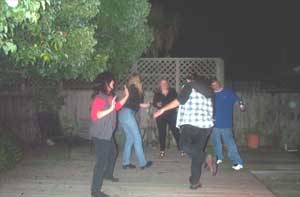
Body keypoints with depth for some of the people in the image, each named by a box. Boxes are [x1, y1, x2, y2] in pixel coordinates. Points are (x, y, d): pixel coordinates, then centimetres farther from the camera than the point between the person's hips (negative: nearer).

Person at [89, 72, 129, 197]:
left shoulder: (108, 96, 9)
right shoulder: (99, 98, -21)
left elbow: (117, 106, 26)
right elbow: (94, 115, -32)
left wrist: (126, 96, 21)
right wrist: (110, 109, -37)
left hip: (107, 134, 10)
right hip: (100, 135, -10)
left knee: (112, 154, 28)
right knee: (102, 161, -10)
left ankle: (108, 174, 52)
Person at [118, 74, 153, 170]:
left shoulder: (130, 89, 21)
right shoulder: (134, 88, -4)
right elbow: (129, 102, -15)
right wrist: (141, 105, -10)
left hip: (123, 115, 9)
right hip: (127, 113, -9)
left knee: (129, 138, 10)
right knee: (137, 138, -5)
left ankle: (125, 163, 8)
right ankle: (142, 163, -2)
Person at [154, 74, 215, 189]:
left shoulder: (190, 86, 5)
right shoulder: (207, 90, 23)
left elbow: (179, 101, -6)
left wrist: (163, 109, -2)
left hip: (191, 123, -6)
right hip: (206, 124, 6)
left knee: (185, 145, 7)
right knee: (197, 151, 10)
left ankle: (206, 159, -15)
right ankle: (195, 181, 9)